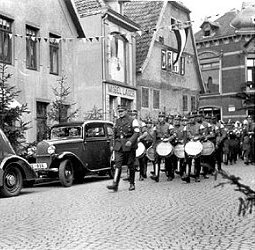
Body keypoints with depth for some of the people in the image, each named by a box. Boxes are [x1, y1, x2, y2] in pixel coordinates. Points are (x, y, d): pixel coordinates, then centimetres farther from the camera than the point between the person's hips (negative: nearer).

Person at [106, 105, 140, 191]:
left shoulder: (132, 121, -2)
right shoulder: (117, 121, 14)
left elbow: (136, 133, -9)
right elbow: (114, 133, 22)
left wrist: (130, 141, -23)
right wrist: (114, 144, 18)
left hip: (129, 145, -4)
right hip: (119, 146, 4)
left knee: (130, 165, 4)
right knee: (118, 164, -8)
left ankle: (132, 184, 17)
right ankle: (115, 184, -14)